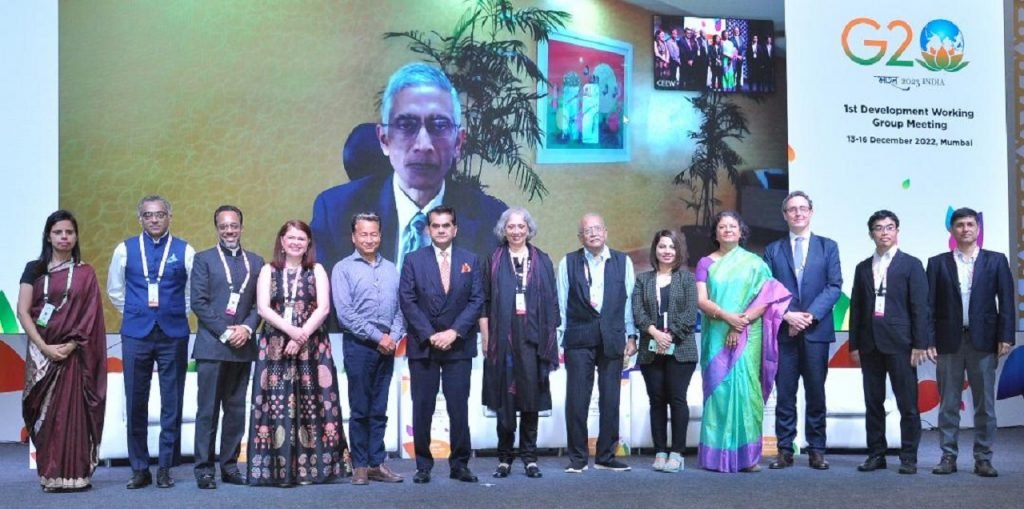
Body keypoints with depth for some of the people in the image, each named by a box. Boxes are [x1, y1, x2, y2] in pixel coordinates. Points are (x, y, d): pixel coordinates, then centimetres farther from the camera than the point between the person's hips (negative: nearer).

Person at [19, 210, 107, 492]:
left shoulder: (85, 273, 7)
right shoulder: (34, 269, 7)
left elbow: (91, 316, 1)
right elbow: (23, 312, 0)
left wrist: (71, 345, -12)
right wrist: (44, 347, -10)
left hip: (73, 353, -1)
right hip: (42, 352, 1)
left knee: (73, 412, -3)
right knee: (45, 414, 0)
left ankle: (75, 474, 0)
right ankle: (50, 475, 4)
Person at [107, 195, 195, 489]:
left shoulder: (184, 251, 2)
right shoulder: (125, 250, 5)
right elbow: (115, 290, 16)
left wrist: (177, 314, 10)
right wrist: (134, 313, 13)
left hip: (173, 335, -1)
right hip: (135, 334, 1)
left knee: (172, 403, 3)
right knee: (135, 403, 3)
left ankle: (165, 467, 12)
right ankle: (139, 468, 11)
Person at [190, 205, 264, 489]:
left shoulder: (255, 262, 13)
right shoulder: (204, 259, 3)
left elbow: (260, 303, 9)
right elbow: (199, 302, -5)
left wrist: (247, 328, -9)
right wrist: (225, 332, -13)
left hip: (242, 346, 3)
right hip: (211, 346, -3)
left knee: (236, 410, 7)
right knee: (208, 410, -2)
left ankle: (229, 465, 14)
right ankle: (204, 468, 2)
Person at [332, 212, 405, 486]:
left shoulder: (391, 269, 12)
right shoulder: (343, 269, -2)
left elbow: (399, 308, 11)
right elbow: (344, 313, -9)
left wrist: (394, 337, -6)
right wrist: (377, 337, -12)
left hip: (386, 348, 4)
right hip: (358, 346, -4)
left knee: (379, 411, 8)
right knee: (360, 410, 2)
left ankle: (377, 464, 13)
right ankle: (360, 466, 9)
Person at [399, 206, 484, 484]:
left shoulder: (470, 260, 8)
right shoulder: (414, 260, 5)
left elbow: (477, 301, 2)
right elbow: (407, 301, -2)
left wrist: (454, 332, -10)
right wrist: (430, 335, -11)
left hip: (459, 345, 1)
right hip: (422, 345, 0)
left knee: (459, 407, 1)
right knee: (422, 408, 2)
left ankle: (460, 464, 10)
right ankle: (423, 466, 10)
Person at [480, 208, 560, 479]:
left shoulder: (542, 261, 9)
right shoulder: (493, 262, 7)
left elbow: (551, 302, 8)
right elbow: (484, 303, 5)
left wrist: (550, 340, 2)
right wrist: (485, 338, -3)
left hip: (533, 338, 1)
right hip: (503, 339, -1)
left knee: (531, 396, 1)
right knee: (504, 397, 2)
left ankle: (529, 456, 10)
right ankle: (505, 457, 10)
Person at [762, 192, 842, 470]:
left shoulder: (828, 246, 9)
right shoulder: (773, 250, 11)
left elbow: (834, 286, 0)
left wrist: (810, 315, -12)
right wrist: (787, 315, -12)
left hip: (816, 330, 0)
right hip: (783, 330, 1)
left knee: (816, 394, 4)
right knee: (784, 394, 2)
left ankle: (816, 450, 9)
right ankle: (785, 450, 7)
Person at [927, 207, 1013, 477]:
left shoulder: (996, 261, 6)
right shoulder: (938, 263, 6)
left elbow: (1006, 301, 2)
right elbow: (930, 304, 3)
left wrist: (1005, 337, -7)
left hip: (983, 341, 0)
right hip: (949, 341, 0)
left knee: (985, 404, 3)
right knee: (948, 404, 4)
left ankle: (983, 459, 9)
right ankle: (948, 456, 10)